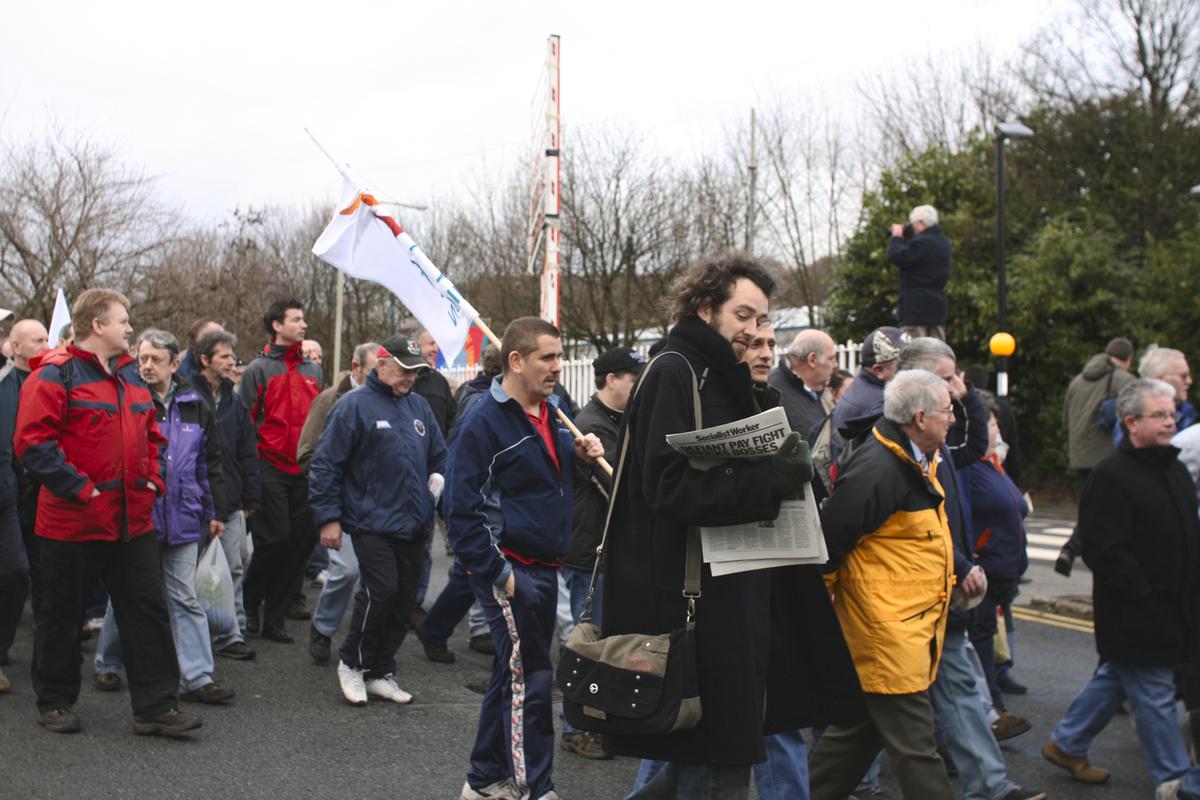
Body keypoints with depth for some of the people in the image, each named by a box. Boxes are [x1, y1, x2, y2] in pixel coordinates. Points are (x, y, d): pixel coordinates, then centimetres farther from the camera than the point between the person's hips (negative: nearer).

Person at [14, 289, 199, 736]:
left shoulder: (131, 376, 13)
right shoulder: (55, 375, -10)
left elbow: (150, 435, 22)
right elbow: (32, 442, -17)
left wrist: (152, 480, 7)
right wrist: (79, 487, -18)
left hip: (132, 521, 6)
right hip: (71, 520, -6)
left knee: (147, 610, 5)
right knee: (62, 614, 9)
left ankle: (155, 706, 11)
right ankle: (54, 703, 25)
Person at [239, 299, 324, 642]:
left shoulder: (313, 371, 16)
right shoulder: (259, 369, 0)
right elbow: (248, 421, -3)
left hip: (305, 471, 5)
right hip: (271, 469, -5)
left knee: (301, 542, 3)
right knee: (276, 538, -9)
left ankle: (274, 618, 14)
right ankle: (248, 602, 14)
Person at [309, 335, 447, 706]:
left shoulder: (419, 406, 14)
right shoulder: (354, 405, -5)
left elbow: (440, 453, 26)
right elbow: (325, 464, -7)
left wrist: (438, 476, 6)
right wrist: (328, 517, -11)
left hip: (414, 524, 6)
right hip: (372, 523, -6)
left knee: (404, 599, 8)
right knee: (380, 591, -16)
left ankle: (380, 672, 22)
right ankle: (352, 662, 7)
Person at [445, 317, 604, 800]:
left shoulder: (552, 412, 10)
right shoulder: (485, 421, -14)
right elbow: (461, 507, -17)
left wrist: (582, 454, 2)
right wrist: (497, 572, -18)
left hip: (544, 567, 8)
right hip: (508, 570, -8)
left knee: (514, 674, 16)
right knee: (528, 678, -4)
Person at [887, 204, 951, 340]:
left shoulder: (921, 242, -16)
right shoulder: (944, 242, 14)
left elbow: (896, 257, -18)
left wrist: (896, 237, -2)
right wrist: (904, 239, 15)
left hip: (916, 308, -9)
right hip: (938, 307, 9)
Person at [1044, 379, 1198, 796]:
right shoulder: (1110, 477, -17)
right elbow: (1106, 552, -21)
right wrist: (1145, 597, -21)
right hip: (1135, 612, -9)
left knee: (1115, 677, 19)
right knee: (1154, 694, 2)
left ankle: (1066, 745, 33)